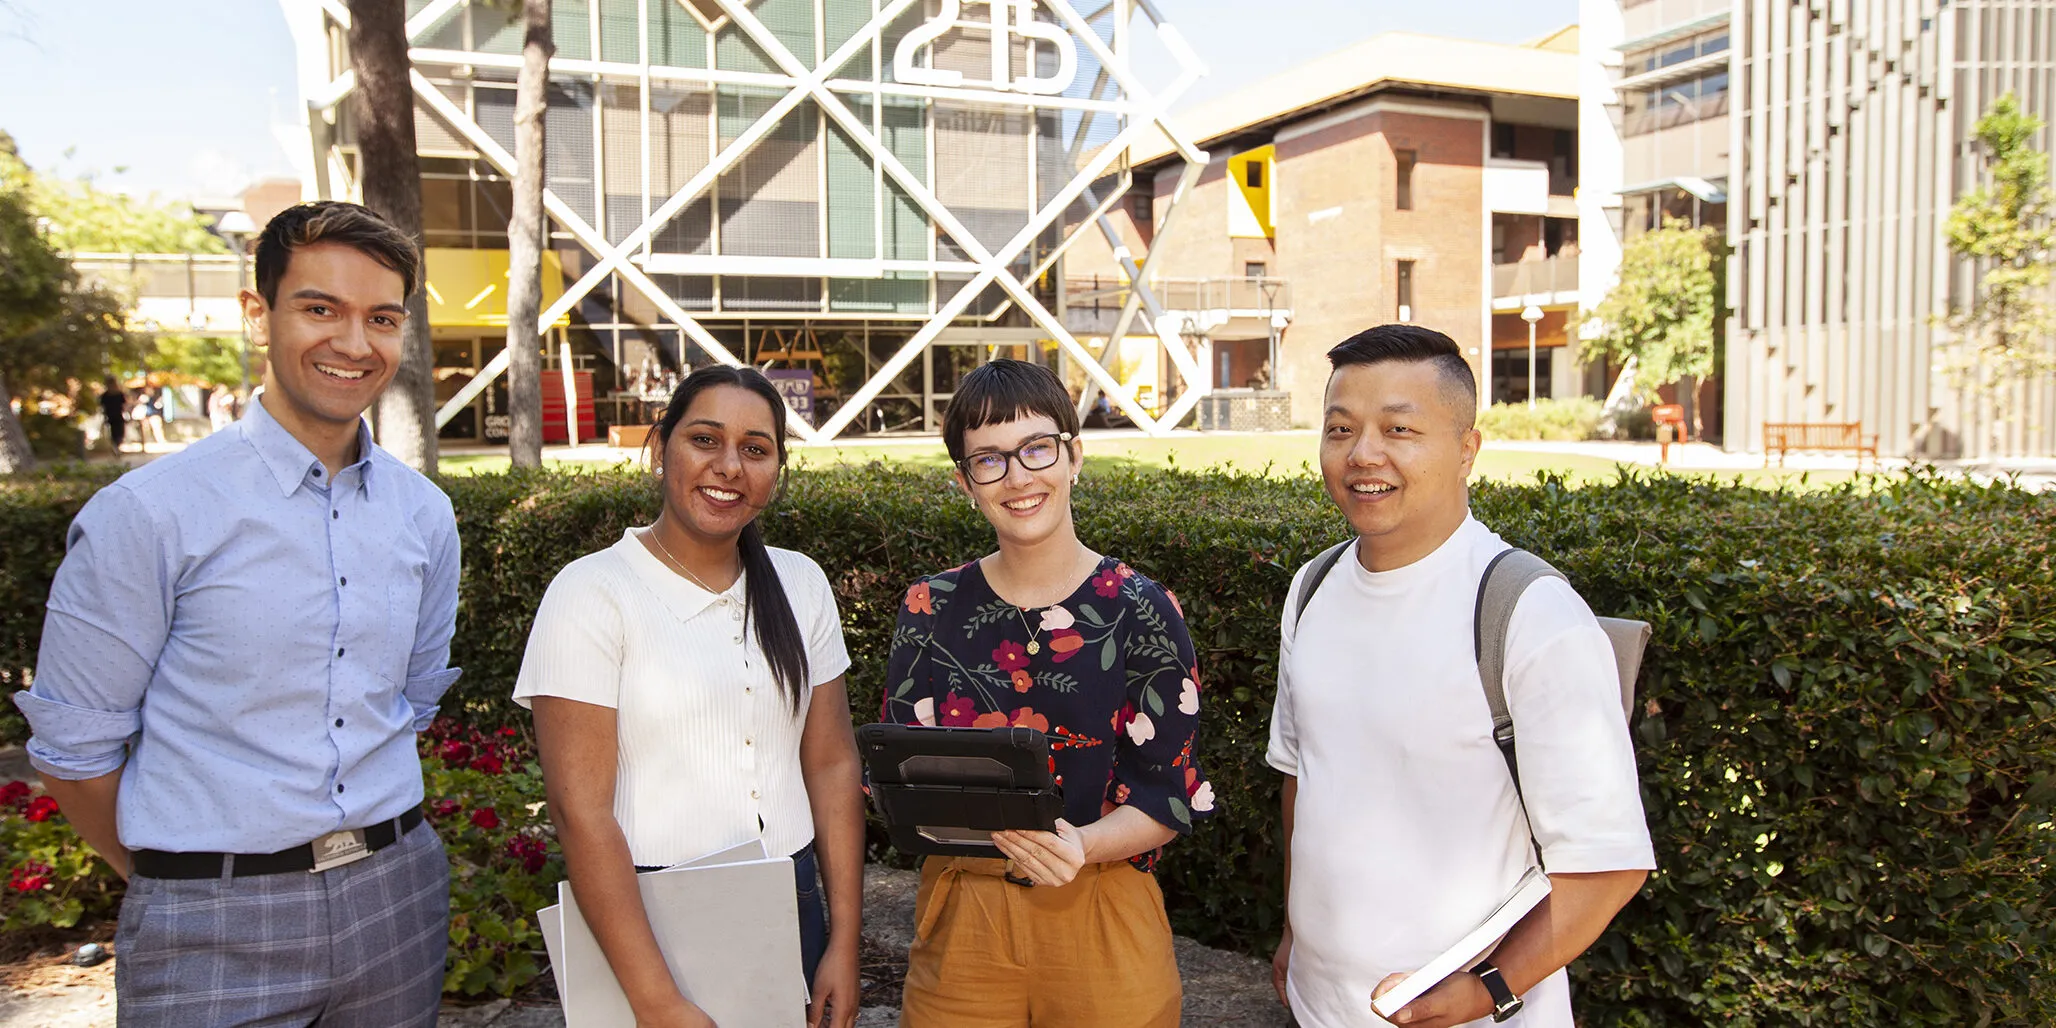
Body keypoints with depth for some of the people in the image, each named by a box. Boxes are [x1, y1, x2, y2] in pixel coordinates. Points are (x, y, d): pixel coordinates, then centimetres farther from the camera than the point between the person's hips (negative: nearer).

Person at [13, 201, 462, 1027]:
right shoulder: (145, 514, -11)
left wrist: (363, 849, 12)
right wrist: (177, 885, 5)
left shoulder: (425, 514, 3)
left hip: (397, 897, 4)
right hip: (216, 930, -4)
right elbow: (74, 750, -5)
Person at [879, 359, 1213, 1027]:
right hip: (962, 915, 2)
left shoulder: (1140, 610, -6)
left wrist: (1082, 845, -26)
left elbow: (1172, 793, -7)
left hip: (1101, 916, -2)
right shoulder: (932, 609, 1)